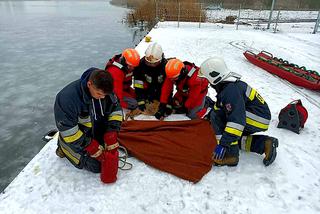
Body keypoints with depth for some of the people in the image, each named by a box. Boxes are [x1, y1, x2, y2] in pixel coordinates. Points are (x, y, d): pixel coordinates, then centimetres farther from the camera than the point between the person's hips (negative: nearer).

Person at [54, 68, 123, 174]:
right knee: (97, 165, -7)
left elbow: (116, 109, -7)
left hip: (99, 132, 6)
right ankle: (64, 148, 11)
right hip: (78, 138, -5)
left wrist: (111, 133, -18)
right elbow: (67, 129, -28)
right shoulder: (68, 97, -34)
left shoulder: (104, 90, -18)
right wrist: (90, 145, -28)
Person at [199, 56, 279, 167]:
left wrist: (223, 144, -33)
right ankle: (264, 143, 12)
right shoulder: (226, 85, 6)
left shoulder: (231, 90, -25)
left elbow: (236, 120, -33)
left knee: (216, 117, -19)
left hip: (258, 120, -10)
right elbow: (219, 106, 26)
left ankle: (230, 155, -17)